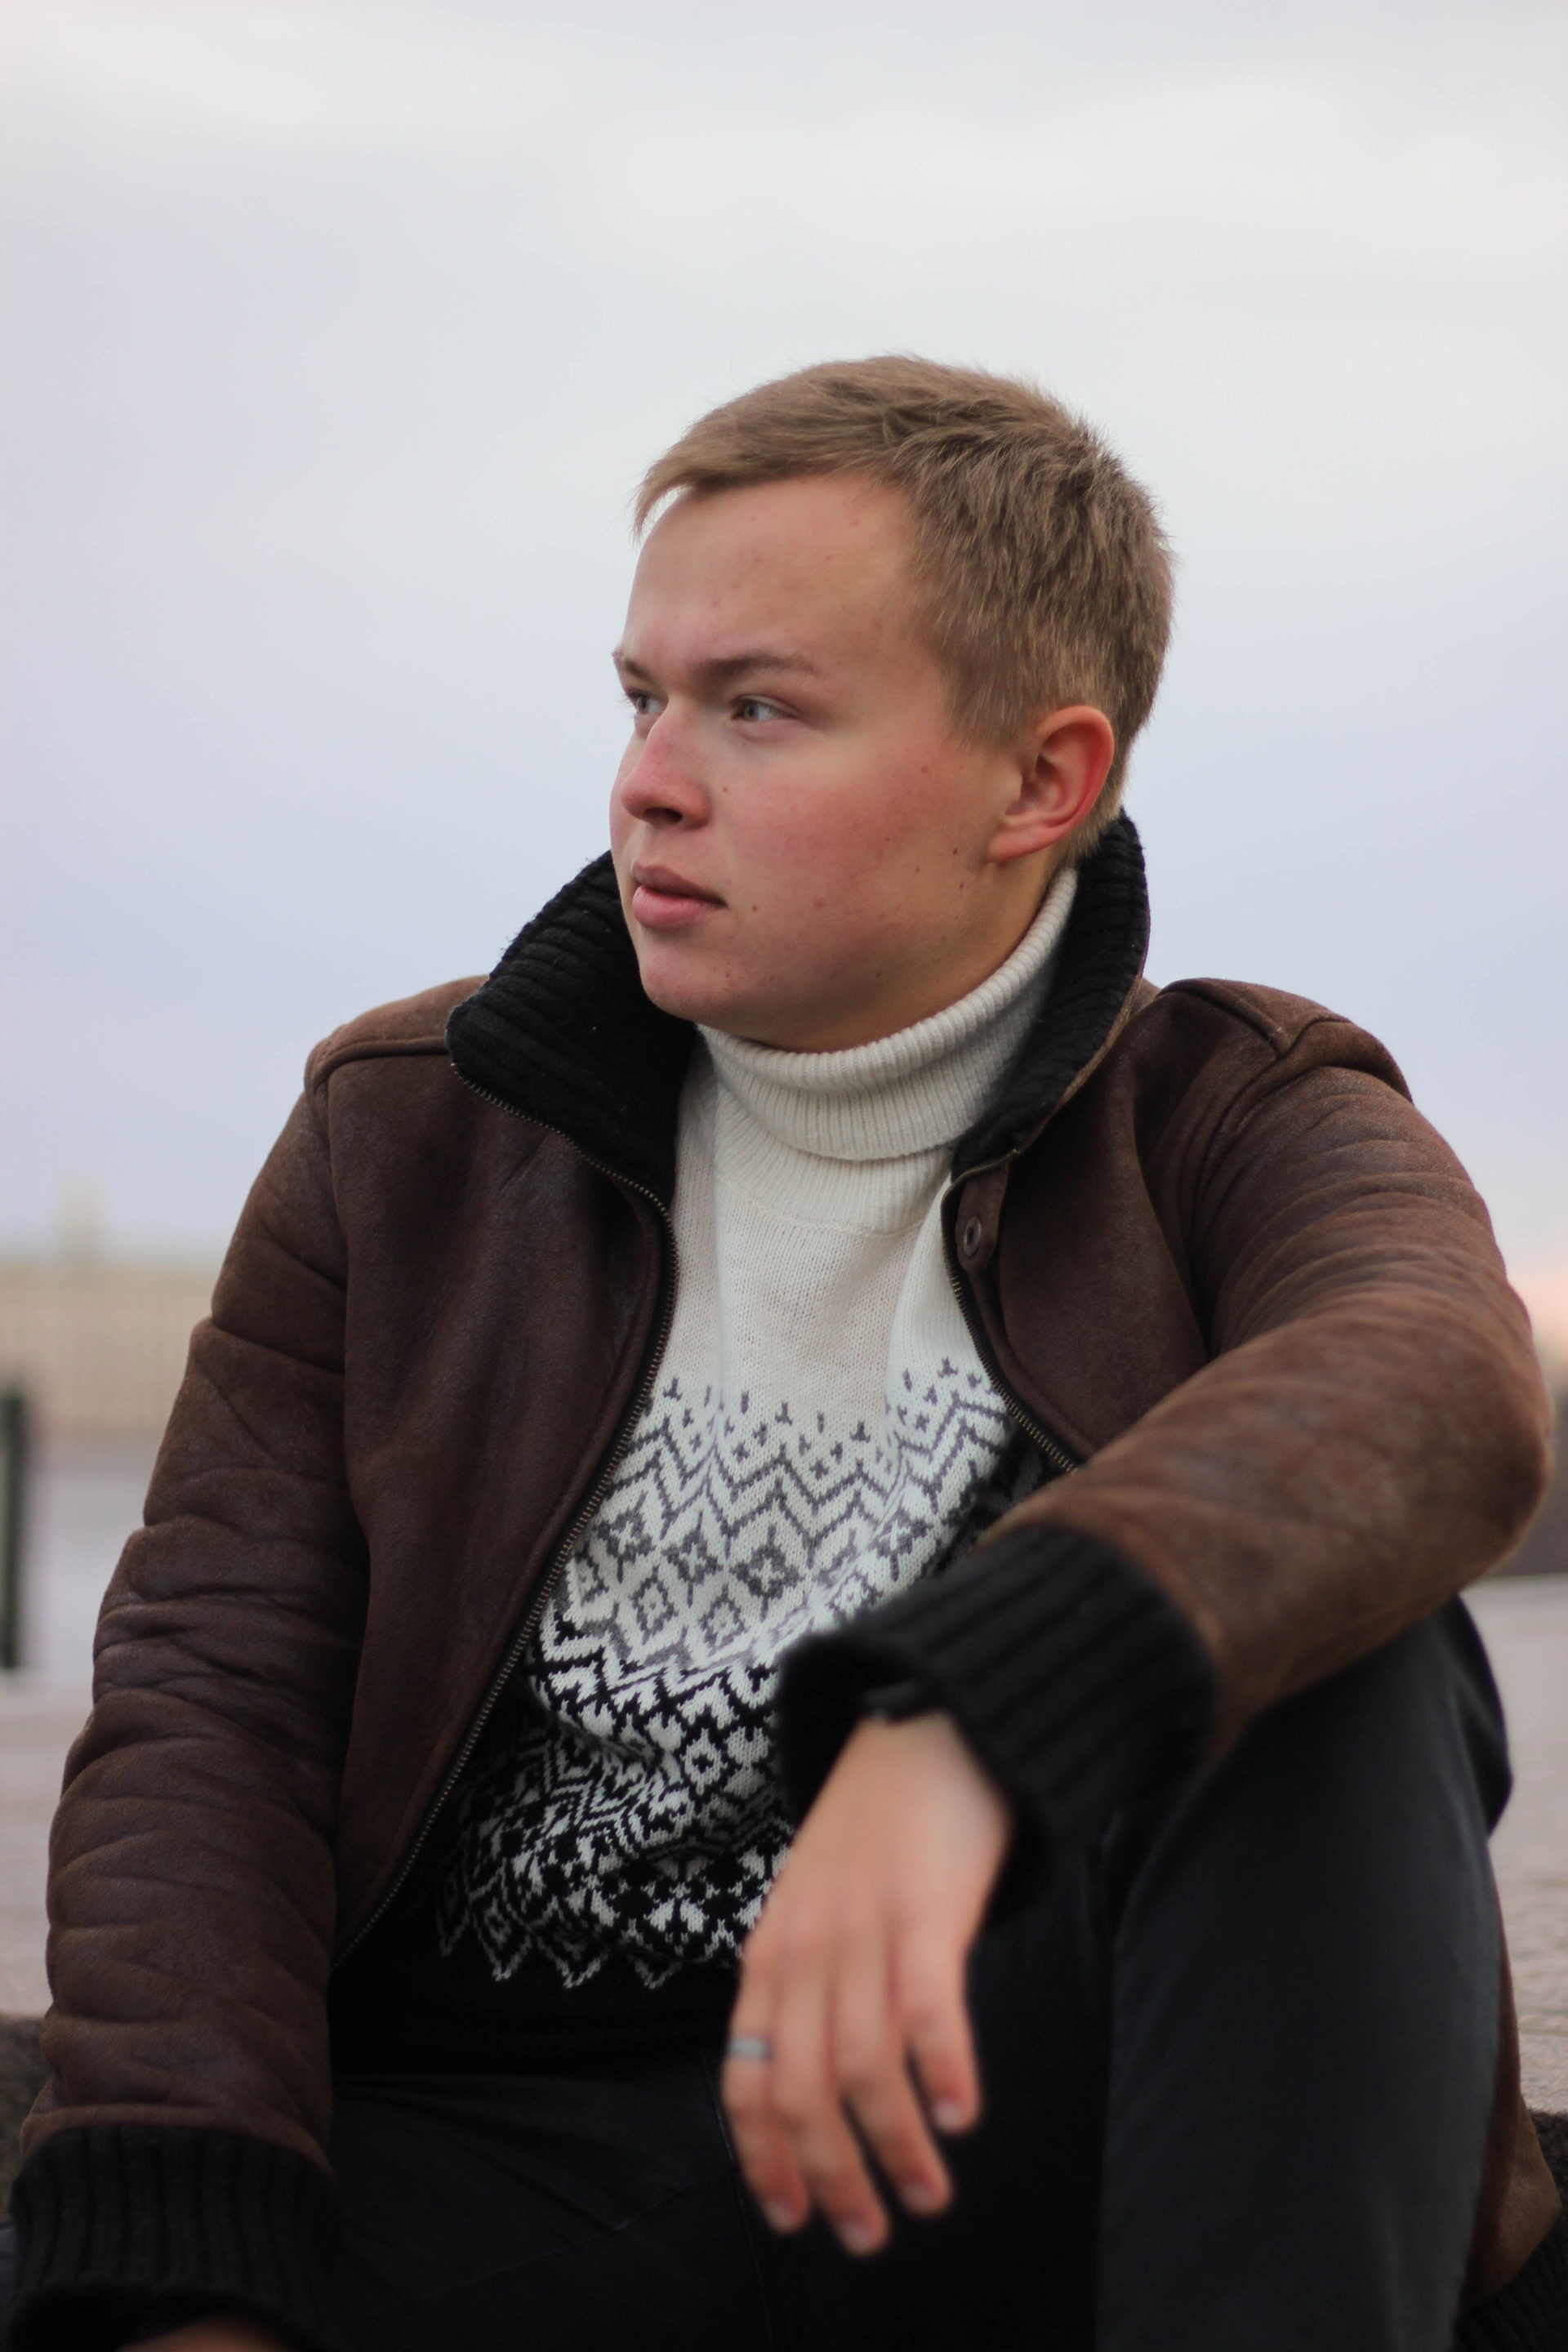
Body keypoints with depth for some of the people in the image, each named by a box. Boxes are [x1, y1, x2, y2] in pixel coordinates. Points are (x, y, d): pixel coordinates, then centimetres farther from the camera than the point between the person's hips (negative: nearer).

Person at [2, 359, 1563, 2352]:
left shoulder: (1241, 1127, 3)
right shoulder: (405, 1138, 10)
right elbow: (209, 1705, 2)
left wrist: (962, 1733, -42)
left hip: (991, 2127, -1)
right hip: (475, 2167, 1)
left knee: (1327, 1640, -27)